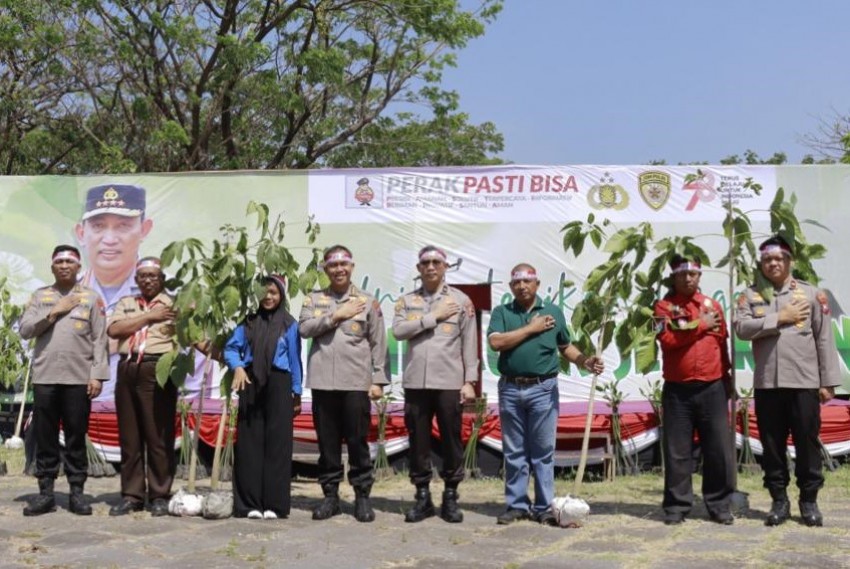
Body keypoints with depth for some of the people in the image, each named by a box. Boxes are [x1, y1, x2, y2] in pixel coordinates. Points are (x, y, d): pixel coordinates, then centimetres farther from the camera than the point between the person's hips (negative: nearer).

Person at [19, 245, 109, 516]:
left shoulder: (91, 298, 7)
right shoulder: (40, 296, 13)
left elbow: (99, 340, 2)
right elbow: (25, 330, 3)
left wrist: (97, 375, -6)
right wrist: (54, 312, -6)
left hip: (79, 377, -1)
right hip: (45, 376, 2)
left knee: (76, 436, 2)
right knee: (45, 436, 3)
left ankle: (77, 492, 8)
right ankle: (46, 492, 9)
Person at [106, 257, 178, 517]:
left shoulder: (173, 304, 8)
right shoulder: (125, 303, 19)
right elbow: (113, 329, 2)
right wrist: (149, 316, -4)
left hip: (158, 370, -4)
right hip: (128, 370, 4)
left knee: (159, 436, -2)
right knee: (129, 437, 7)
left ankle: (160, 495, 5)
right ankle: (131, 495, 14)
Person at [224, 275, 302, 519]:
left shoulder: (289, 324, 6)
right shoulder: (248, 321, 9)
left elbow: (294, 360, 7)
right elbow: (231, 348, 5)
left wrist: (297, 393, 5)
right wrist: (237, 367, -14)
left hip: (278, 385, -1)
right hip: (251, 384, 1)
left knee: (277, 443, 0)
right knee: (249, 443, 1)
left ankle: (274, 504, 5)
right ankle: (249, 503, 7)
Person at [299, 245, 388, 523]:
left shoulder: (368, 302, 7)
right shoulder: (314, 299, 12)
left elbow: (378, 344, 5)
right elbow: (304, 328, -4)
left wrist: (378, 380, -1)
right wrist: (336, 315, -9)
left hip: (357, 382, -2)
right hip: (323, 381, 2)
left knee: (357, 441, 1)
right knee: (327, 441, 7)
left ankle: (362, 496, 10)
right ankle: (330, 495, 16)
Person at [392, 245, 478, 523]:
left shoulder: (461, 300, 5)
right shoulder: (407, 301, 10)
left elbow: (469, 343, 2)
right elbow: (398, 330, -6)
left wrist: (469, 381, -4)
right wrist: (434, 316, -9)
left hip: (450, 383, -2)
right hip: (415, 382, 2)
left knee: (451, 440, 3)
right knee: (418, 441, 6)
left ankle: (450, 497, 15)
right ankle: (422, 497, 17)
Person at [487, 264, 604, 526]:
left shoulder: (553, 312, 8)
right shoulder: (501, 312, 5)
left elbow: (566, 347, 13)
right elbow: (496, 342, -11)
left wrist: (585, 362, -6)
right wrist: (531, 328, -8)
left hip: (543, 389, 0)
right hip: (510, 389, 1)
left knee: (543, 451, 3)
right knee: (514, 452, 7)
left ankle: (544, 507, 10)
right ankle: (516, 504, 16)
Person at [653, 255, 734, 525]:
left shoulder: (713, 305, 11)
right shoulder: (664, 306, 1)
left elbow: (722, 344, 16)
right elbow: (668, 339, -15)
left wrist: (726, 379, 14)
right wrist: (700, 324, -8)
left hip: (713, 388, 3)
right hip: (677, 390, -2)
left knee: (719, 450, 4)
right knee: (677, 452, 3)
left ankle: (719, 506, 15)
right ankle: (676, 506, 11)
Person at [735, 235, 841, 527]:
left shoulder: (812, 294, 4)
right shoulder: (750, 295, 7)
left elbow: (825, 340, 2)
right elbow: (741, 327, -9)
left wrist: (828, 382, -2)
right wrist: (780, 318, -12)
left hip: (805, 383, -1)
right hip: (766, 383, 1)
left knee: (807, 442, 4)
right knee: (772, 444, 7)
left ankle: (809, 500, 16)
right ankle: (779, 500, 18)